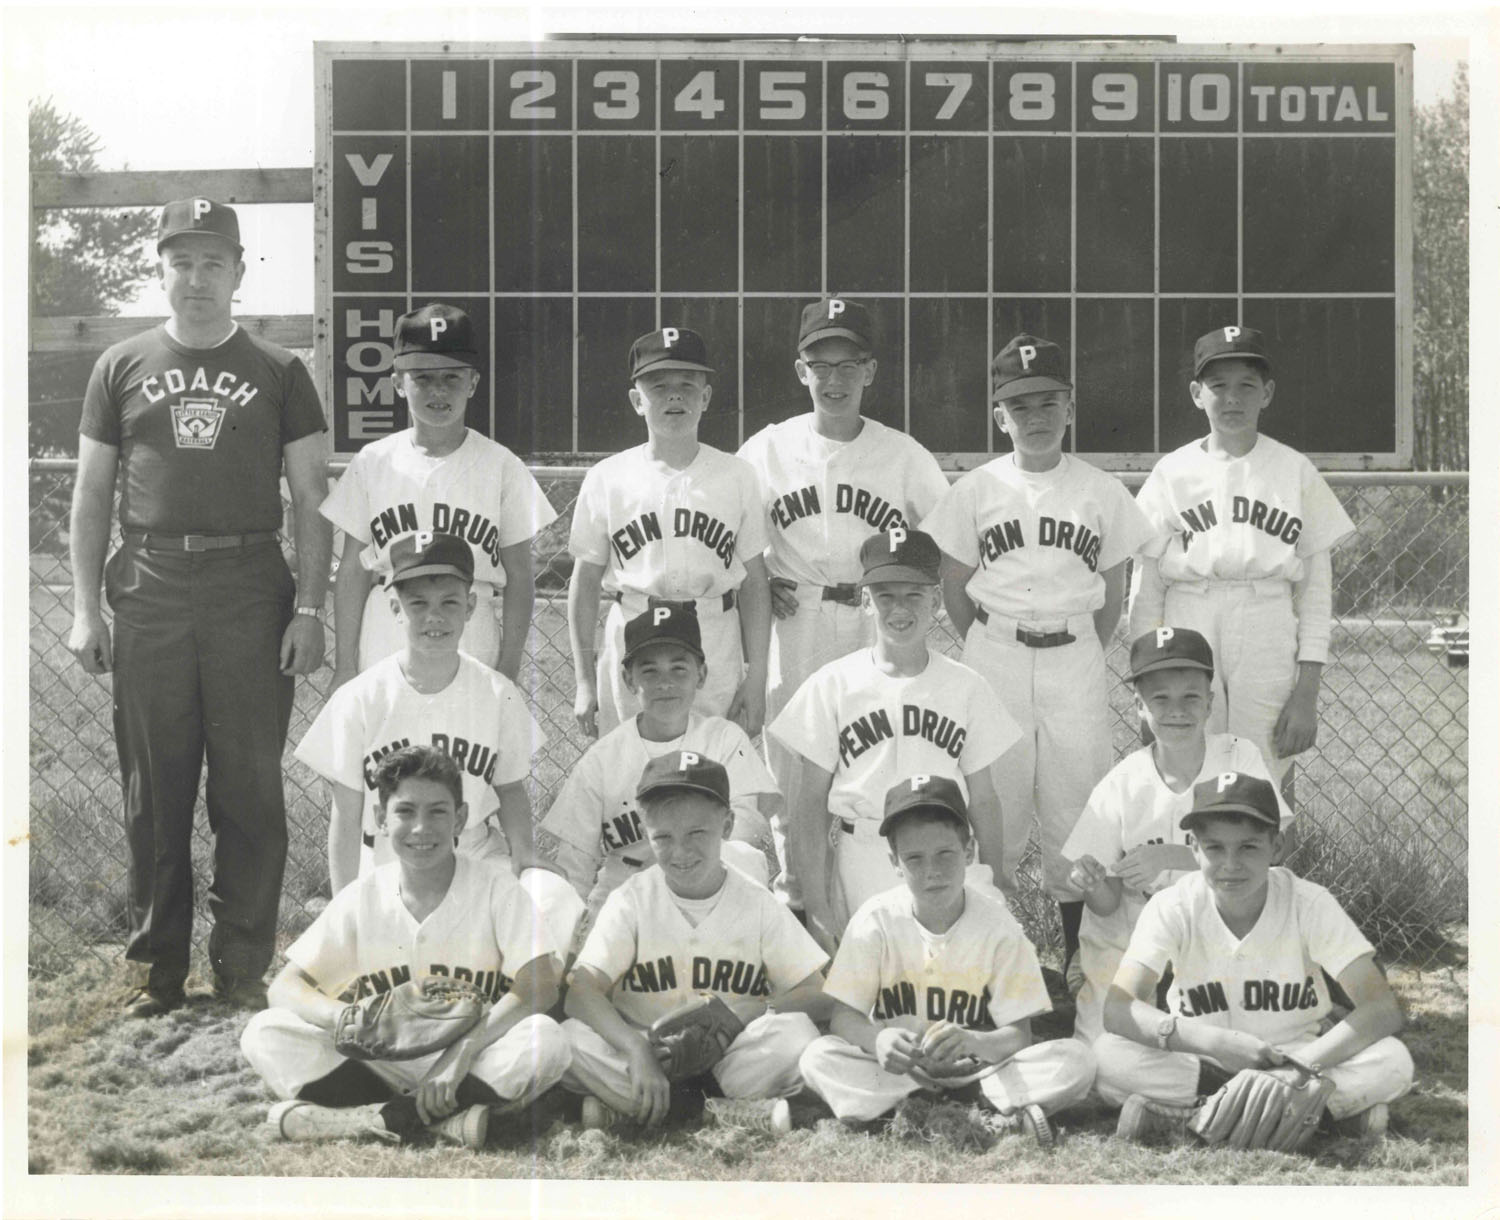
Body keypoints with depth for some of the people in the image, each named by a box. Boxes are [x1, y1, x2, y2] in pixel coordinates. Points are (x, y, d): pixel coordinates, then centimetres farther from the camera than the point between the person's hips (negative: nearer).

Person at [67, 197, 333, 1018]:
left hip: (251, 593, -1)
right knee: (153, 788, 4)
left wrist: (309, 609, -4)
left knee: (250, 786, 0)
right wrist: (85, 609, 3)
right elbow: (91, 497, 12)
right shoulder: (121, 369, 11)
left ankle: (243, 964, 8)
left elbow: (311, 501, 5)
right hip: (150, 593, 1)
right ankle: (156, 965, 11)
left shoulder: (279, 374, 8)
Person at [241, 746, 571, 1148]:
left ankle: (362, 1119, -28)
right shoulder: (361, 899, 3)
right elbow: (285, 987, -1)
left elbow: (541, 984, -15)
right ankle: (446, 1120, -25)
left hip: (477, 1070, -2)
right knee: (265, 1033, -18)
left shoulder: (495, 889, -3)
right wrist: (344, 1017, -24)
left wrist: (460, 1054, -27)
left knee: (546, 1039, -33)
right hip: (384, 1066, 2)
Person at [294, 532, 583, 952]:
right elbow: (347, 819, -1)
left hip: (478, 859, 2)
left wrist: (522, 853, -9)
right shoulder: (359, 701, -5)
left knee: (555, 902, -26)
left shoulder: (498, 695, 0)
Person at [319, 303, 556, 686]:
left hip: (474, 664, -1)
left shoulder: (500, 467, 3)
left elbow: (519, 577, 5)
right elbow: (353, 571, 9)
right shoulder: (373, 463, 6)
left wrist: (507, 672, -1)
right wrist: (344, 667, 4)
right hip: (383, 666, 1)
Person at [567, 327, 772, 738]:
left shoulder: (736, 477, 5)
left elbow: (754, 584, 6)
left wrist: (756, 680, 1)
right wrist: (584, 681, 3)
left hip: (717, 647, 0)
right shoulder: (607, 479, 4)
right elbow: (585, 581, 7)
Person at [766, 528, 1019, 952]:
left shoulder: (965, 687, 5)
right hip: (859, 881, -1)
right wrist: (816, 910, -5)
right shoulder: (833, 684, 0)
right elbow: (810, 801, 0)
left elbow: (982, 801, 8)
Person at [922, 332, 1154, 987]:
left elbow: (1113, 594, 9)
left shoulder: (1102, 492, 4)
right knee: (995, 801, -1)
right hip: (995, 657, 0)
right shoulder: (975, 490, 3)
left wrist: (1082, 660, 5)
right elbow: (955, 588, 7)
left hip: (1075, 657, 0)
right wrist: (992, 658, 3)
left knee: (1074, 802, 0)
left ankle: (1078, 952, 9)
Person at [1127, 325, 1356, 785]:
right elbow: (1146, 587, 7)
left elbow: (1317, 588, 5)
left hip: (1269, 634, 0)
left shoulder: (1295, 471, 6)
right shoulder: (1173, 472, 6)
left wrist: (1307, 691, -2)